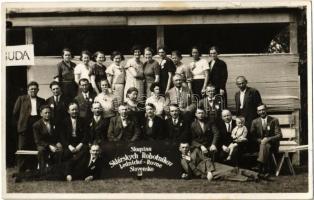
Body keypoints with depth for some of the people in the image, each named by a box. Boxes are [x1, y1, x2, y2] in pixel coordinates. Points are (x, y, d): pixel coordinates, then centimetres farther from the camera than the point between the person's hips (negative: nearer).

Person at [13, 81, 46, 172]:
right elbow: (15, 112, 7)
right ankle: (21, 171, 0)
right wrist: (19, 123, 5)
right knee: (22, 149, -3)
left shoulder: (41, 101, 15)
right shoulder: (21, 99, 8)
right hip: (25, 127, -2)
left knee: (34, 150, 1)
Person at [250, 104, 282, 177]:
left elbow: (279, 135, -4)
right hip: (259, 144, 2)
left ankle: (260, 169, -40)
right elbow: (252, 137, 5)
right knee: (263, 146, -34)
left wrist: (268, 139, -21)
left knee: (265, 146, -35)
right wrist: (261, 141, -14)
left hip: (271, 144, -2)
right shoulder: (255, 122, 10)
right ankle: (265, 170, -34)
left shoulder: (274, 120, 2)